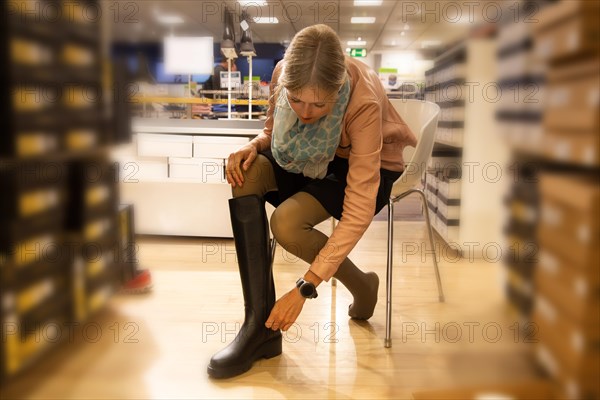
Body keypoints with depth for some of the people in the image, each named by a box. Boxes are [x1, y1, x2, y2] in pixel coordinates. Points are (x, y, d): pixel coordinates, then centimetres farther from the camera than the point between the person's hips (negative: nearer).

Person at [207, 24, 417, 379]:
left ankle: (362, 285, 0)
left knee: (286, 223, -31)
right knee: (246, 172, -26)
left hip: (369, 169, -5)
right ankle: (260, 324, -23)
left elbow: (359, 213, -34)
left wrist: (304, 288, -36)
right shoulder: (283, 74, -20)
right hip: (310, 161, 5)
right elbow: (273, 131, 3)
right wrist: (253, 147, -23)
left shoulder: (363, 102, -33)